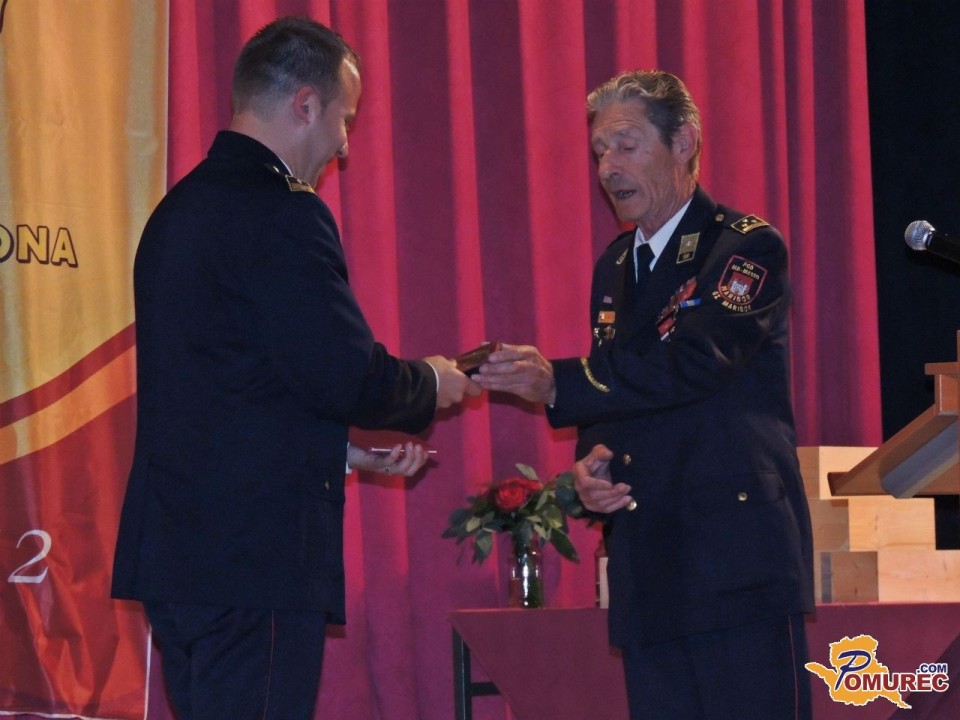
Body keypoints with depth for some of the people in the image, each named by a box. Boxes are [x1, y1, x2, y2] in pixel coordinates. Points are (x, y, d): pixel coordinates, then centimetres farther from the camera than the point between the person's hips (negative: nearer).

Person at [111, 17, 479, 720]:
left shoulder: (180, 209, 16)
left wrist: (348, 449, 22)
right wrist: (432, 384, 3)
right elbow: (347, 376, -17)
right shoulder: (283, 214, -14)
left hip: (176, 546, 9)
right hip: (258, 552, -9)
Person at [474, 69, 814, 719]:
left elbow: (691, 364, -20)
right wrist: (592, 463, 0)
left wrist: (558, 382, -24)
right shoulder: (614, 267, 18)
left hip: (739, 563, -7)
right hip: (648, 569, 7)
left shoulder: (748, 248, -6)